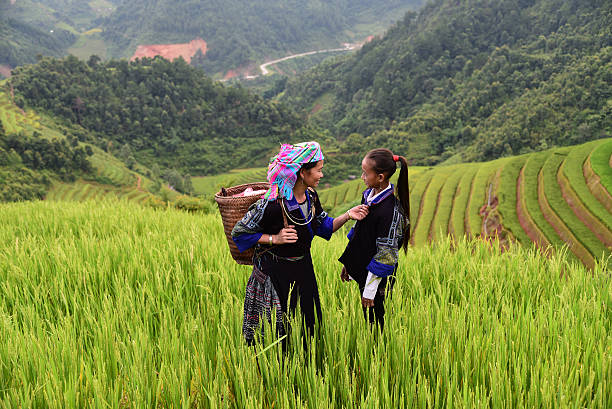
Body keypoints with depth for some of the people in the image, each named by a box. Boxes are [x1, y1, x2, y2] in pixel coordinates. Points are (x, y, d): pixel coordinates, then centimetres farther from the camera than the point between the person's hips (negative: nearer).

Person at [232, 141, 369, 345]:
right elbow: (239, 232, -15)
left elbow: (323, 227, 9)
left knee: (308, 324, 18)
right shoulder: (272, 204, -26)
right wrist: (274, 239, -22)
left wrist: (347, 216, -7)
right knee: (275, 332, 7)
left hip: (303, 270, 7)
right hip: (275, 274, -7)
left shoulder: (310, 196, -4)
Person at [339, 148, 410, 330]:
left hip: (377, 278, -8)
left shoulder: (390, 210, -25)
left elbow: (385, 254, -21)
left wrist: (370, 289, -16)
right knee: (367, 320, 19)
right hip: (362, 270, 8)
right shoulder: (368, 194, 1)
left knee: (375, 321, 6)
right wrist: (348, 263, 19)